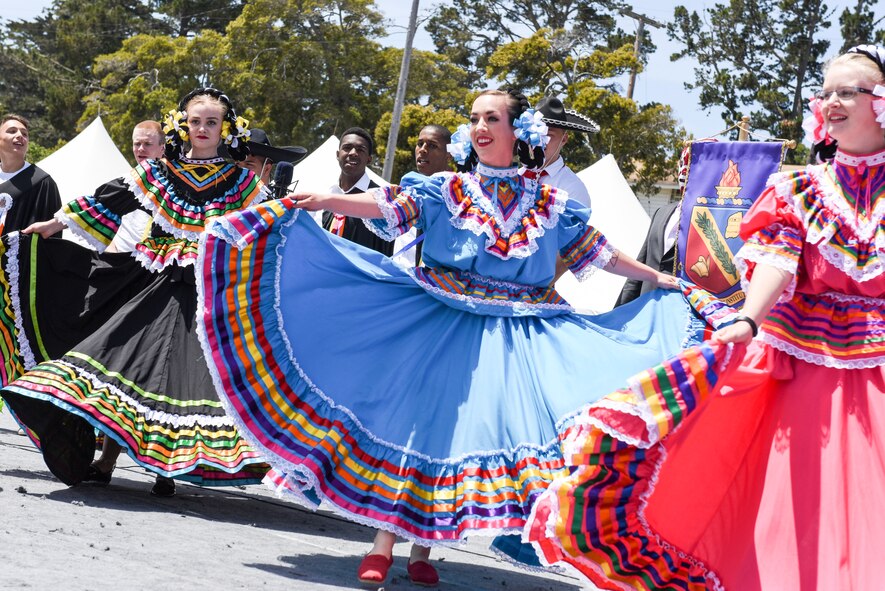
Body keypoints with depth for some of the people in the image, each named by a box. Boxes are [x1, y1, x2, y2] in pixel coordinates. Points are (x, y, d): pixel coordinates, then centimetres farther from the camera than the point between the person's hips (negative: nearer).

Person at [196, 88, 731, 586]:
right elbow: (391, 206, -11)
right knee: (413, 417, -7)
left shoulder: (550, 204, 9)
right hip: (441, 326, -1)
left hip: (516, 335, 2)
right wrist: (330, 201, -29)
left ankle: (423, 549, 5)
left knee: (472, 429, -4)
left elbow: (597, 251, 17)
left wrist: (661, 280, 19)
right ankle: (383, 545, 0)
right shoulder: (446, 190, 3)